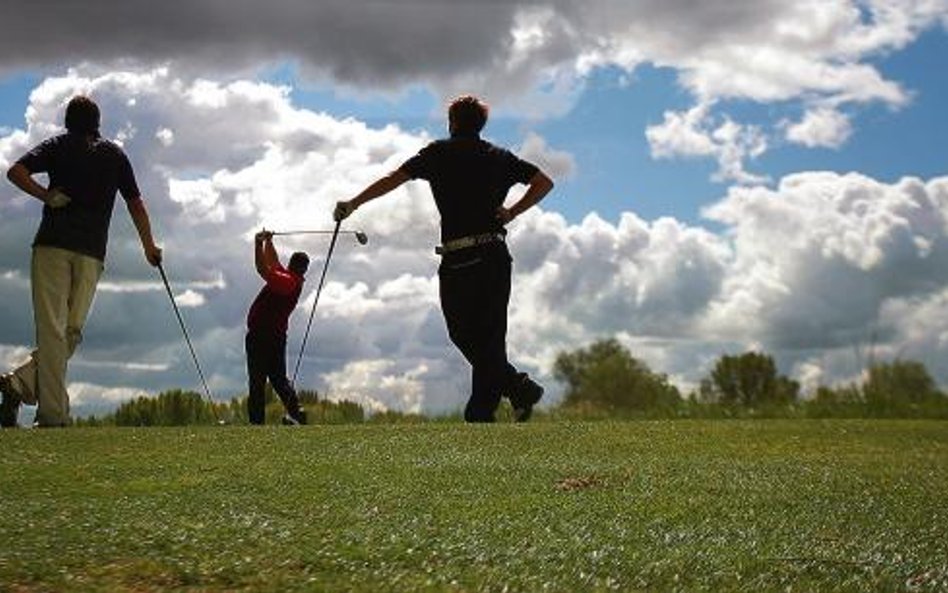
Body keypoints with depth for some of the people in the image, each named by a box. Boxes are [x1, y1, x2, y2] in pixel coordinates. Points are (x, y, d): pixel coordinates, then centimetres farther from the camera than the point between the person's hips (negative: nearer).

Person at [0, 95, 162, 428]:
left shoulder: (57, 145, 13)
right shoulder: (115, 154, 17)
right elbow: (136, 205, 18)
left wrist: (46, 196, 4)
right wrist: (149, 247, 27)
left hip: (52, 244, -1)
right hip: (92, 252, 1)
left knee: (52, 328, -5)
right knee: (71, 331, 5)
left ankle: (53, 413, -13)